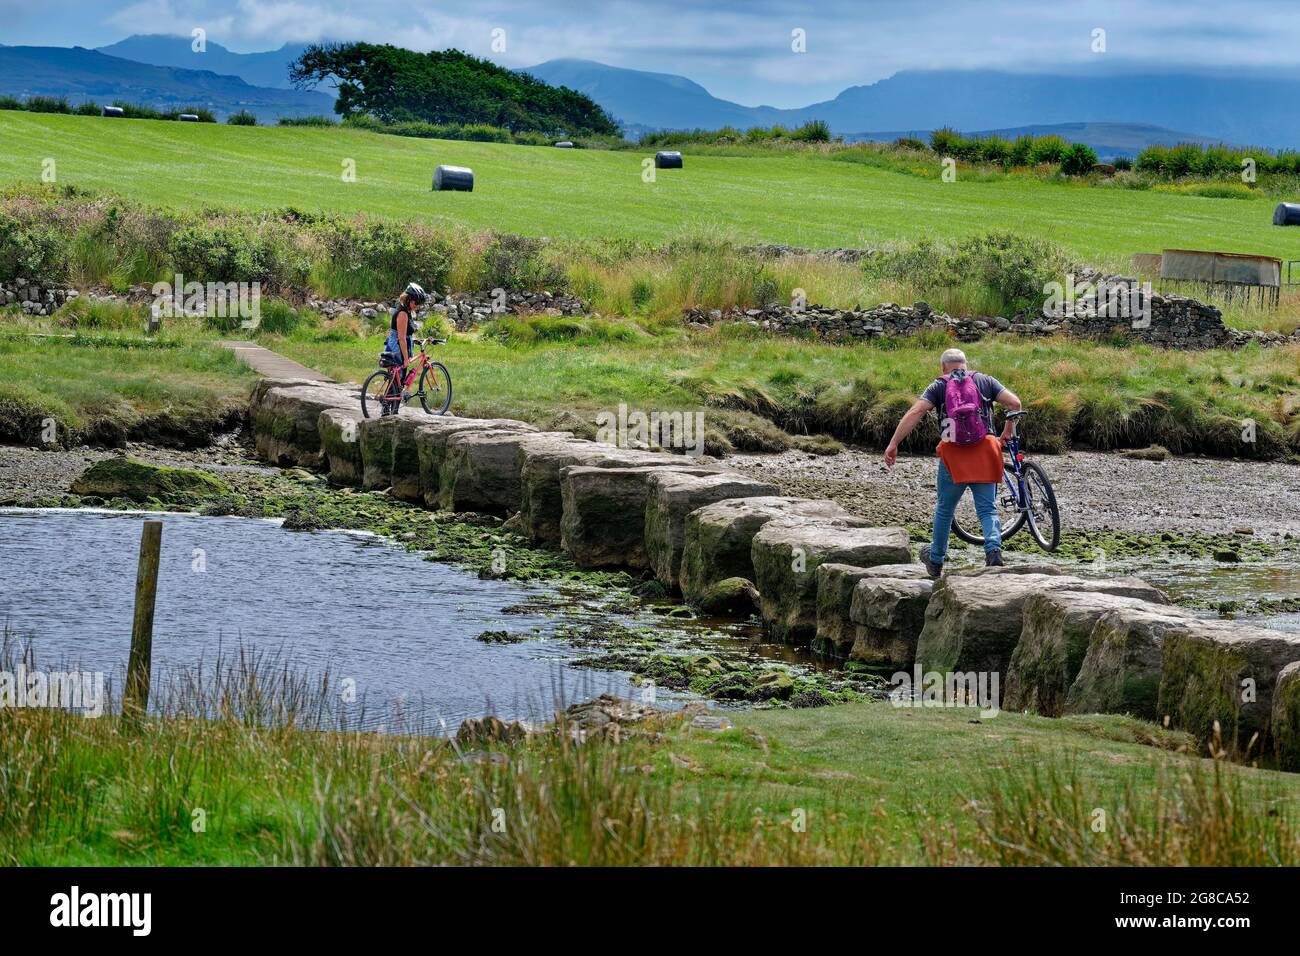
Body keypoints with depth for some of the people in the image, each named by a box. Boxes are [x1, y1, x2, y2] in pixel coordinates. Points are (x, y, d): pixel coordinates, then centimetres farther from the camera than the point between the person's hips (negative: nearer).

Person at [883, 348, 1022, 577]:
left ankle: (936, 560, 29)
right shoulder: (985, 381, 10)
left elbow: (915, 412, -7)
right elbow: (1014, 403, 1)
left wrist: (893, 444, -9)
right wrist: (1006, 433, 14)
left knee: (944, 510, 16)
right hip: (983, 453, 1)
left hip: (953, 455, -1)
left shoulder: (939, 386, 6)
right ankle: (994, 549, -20)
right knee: (988, 509, 5)